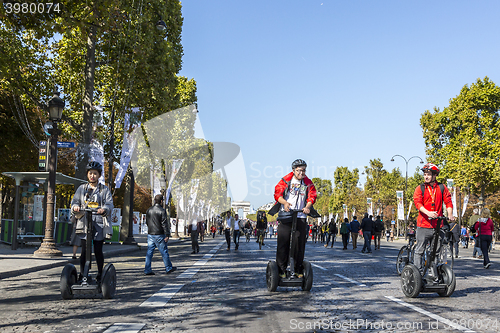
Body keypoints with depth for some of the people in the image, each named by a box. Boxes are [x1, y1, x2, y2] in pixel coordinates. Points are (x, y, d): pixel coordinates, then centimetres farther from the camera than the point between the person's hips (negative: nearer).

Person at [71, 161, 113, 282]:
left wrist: (104, 209, -23)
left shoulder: (104, 189, 10)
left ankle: (100, 274, 11)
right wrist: (75, 207, -13)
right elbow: (75, 201, 11)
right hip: (84, 222, 1)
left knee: (98, 250, 1)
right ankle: (81, 275, 6)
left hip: (99, 223, -1)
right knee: (84, 250, -1)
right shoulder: (81, 188, 17)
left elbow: (109, 204, -1)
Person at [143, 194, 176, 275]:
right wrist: (167, 235, -13)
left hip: (150, 234, 6)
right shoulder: (162, 211, -13)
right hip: (159, 235, -6)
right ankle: (168, 268, 17)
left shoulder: (149, 210, 7)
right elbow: (164, 224, -15)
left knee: (149, 252, 6)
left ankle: (147, 270, 3)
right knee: (164, 251, 6)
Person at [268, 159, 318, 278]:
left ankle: (298, 269, 12)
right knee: (283, 243, -4)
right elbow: (277, 193, -7)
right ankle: (281, 270, 3)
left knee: (300, 244, 2)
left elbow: (312, 196, 0)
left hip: (301, 216, 2)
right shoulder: (285, 181, 4)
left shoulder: (308, 183, 12)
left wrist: (308, 207, -22)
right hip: (285, 216, -2)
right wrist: (285, 203, -27)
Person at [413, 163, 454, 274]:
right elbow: (417, 202, -8)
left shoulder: (442, 188, 9)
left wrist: (450, 215, -10)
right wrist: (428, 212, -25)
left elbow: (448, 202, 8)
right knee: (419, 250, -1)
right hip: (423, 224, -2)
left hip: (437, 224, 2)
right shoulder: (420, 188, 4)